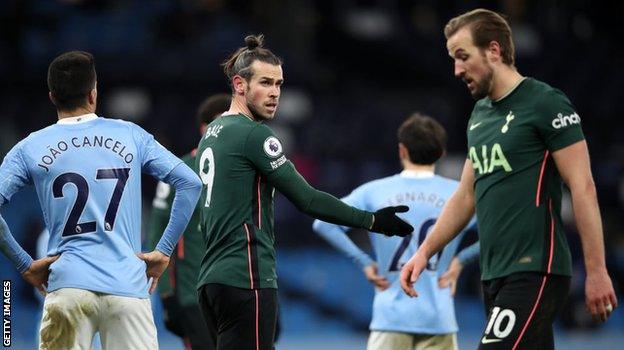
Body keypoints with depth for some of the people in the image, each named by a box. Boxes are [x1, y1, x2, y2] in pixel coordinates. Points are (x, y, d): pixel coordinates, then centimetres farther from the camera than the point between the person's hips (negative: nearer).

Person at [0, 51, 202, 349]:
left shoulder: (29, 148, 7)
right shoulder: (132, 136, 9)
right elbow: (190, 183, 4)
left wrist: (24, 264, 5)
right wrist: (163, 251, 7)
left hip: (67, 286, 0)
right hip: (129, 288, 0)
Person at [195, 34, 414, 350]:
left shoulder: (211, 134, 18)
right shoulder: (255, 135, -10)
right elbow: (307, 199, -13)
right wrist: (371, 221, -7)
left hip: (211, 278, 10)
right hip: (246, 280, -9)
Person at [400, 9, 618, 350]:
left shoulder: (546, 104, -8)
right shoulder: (480, 115, 17)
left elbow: (583, 188, -11)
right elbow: (465, 195, 25)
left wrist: (596, 271, -15)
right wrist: (425, 251, 17)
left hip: (534, 272, -8)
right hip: (494, 276, 8)